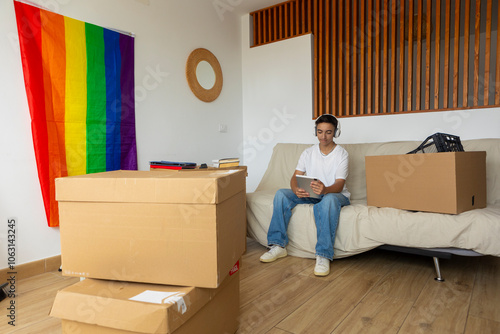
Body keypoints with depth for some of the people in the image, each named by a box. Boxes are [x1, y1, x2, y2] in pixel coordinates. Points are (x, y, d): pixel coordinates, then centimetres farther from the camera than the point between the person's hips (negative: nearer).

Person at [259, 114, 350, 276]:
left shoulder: (341, 154, -5)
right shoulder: (308, 152, 6)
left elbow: (339, 185, -17)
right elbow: (295, 177, -3)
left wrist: (325, 190, -42)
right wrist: (296, 189, -29)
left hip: (336, 194, -4)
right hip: (311, 195, 4)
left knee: (329, 199, -41)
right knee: (281, 194, -19)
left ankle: (323, 256, -40)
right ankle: (278, 246, -18)